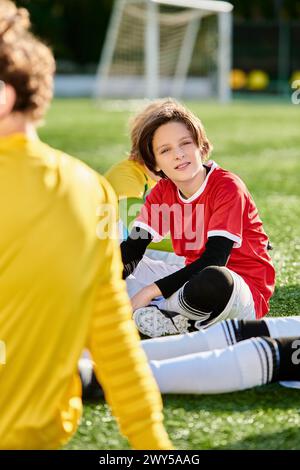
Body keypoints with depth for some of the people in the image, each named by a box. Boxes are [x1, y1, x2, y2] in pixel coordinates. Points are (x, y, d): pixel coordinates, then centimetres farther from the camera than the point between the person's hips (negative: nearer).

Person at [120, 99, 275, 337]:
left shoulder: (228, 187, -17)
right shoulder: (163, 193, 3)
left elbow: (214, 260, -25)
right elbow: (132, 250, -2)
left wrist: (151, 290, -28)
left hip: (246, 291, -7)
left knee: (212, 280, -42)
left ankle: (167, 318, -11)